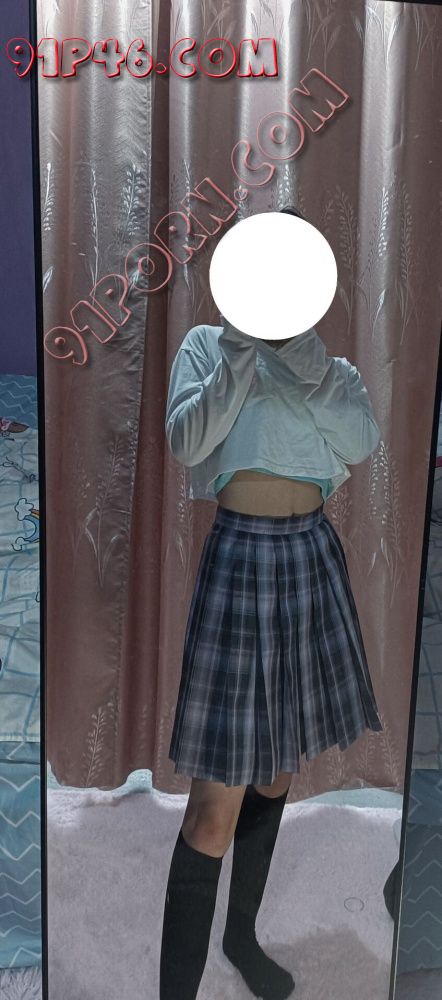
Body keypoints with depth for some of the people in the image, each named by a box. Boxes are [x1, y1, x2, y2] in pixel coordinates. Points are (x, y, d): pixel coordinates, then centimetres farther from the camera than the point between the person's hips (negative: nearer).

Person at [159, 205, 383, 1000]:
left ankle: (243, 934, 39)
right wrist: (241, 352, -18)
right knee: (217, 804, -6)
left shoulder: (335, 367, 13)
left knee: (278, 767, 17)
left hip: (313, 557, 5)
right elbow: (186, 442, -12)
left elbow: (362, 443, -5)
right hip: (242, 556, -5)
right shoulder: (207, 344, 4)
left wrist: (307, 365, -16)